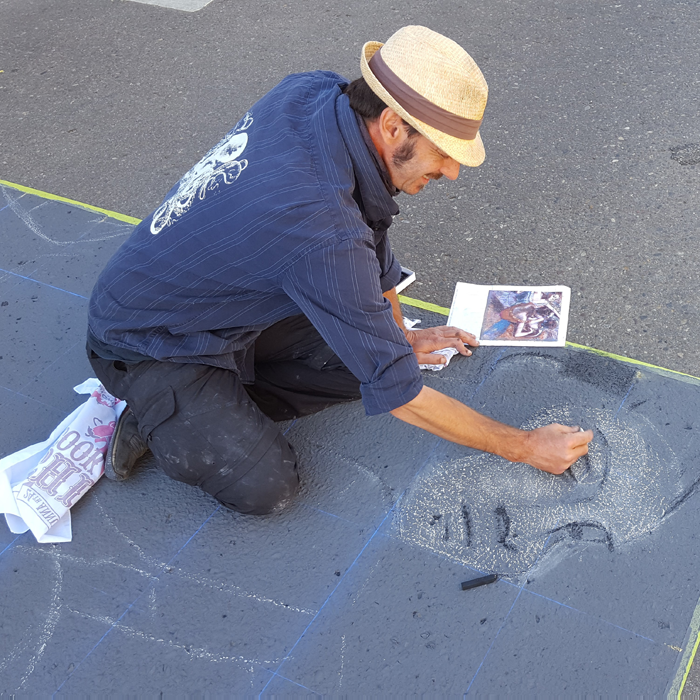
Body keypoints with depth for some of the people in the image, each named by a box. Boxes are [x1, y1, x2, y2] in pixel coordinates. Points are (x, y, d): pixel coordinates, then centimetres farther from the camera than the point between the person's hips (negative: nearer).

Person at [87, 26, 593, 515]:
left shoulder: (314, 92, -14)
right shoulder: (323, 234, -38)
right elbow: (396, 393, -28)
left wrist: (402, 337, 14)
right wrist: (523, 447, -16)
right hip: (148, 343, -8)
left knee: (360, 356, -2)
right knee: (265, 487, -21)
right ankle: (158, 418, 3)